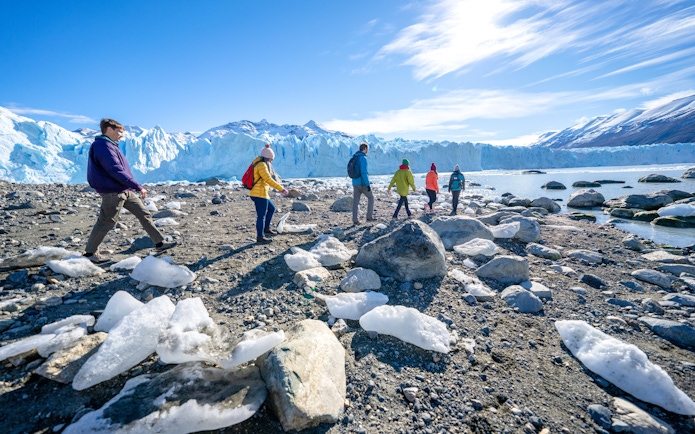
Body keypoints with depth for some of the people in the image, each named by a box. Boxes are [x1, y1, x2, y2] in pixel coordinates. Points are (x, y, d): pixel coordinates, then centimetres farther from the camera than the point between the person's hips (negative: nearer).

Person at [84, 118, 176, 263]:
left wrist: (135, 187, 19)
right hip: (113, 193, -10)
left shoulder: (109, 146, 16)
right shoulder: (103, 146, -14)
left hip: (125, 191, 10)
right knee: (106, 223, 0)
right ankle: (89, 253, 16)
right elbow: (116, 171, -22)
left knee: (144, 214, 8)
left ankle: (160, 243, 13)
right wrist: (139, 187, -21)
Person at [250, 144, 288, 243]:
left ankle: (266, 228, 30)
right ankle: (260, 237, 7)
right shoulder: (262, 165, -16)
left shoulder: (259, 164, 14)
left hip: (260, 194, 10)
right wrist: (282, 189, -25)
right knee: (261, 215, -2)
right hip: (259, 194, -10)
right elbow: (269, 180, -24)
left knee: (272, 209, 22)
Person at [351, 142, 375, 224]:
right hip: (363, 183, -7)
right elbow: (363, 172, -21)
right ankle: (369, 216, 10)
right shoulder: (363, 158, -14)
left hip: (355, 183, 7)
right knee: (371, 197, 11)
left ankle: (355, 220, 5)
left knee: (355, 201, 6)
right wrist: (368, 184, -19)